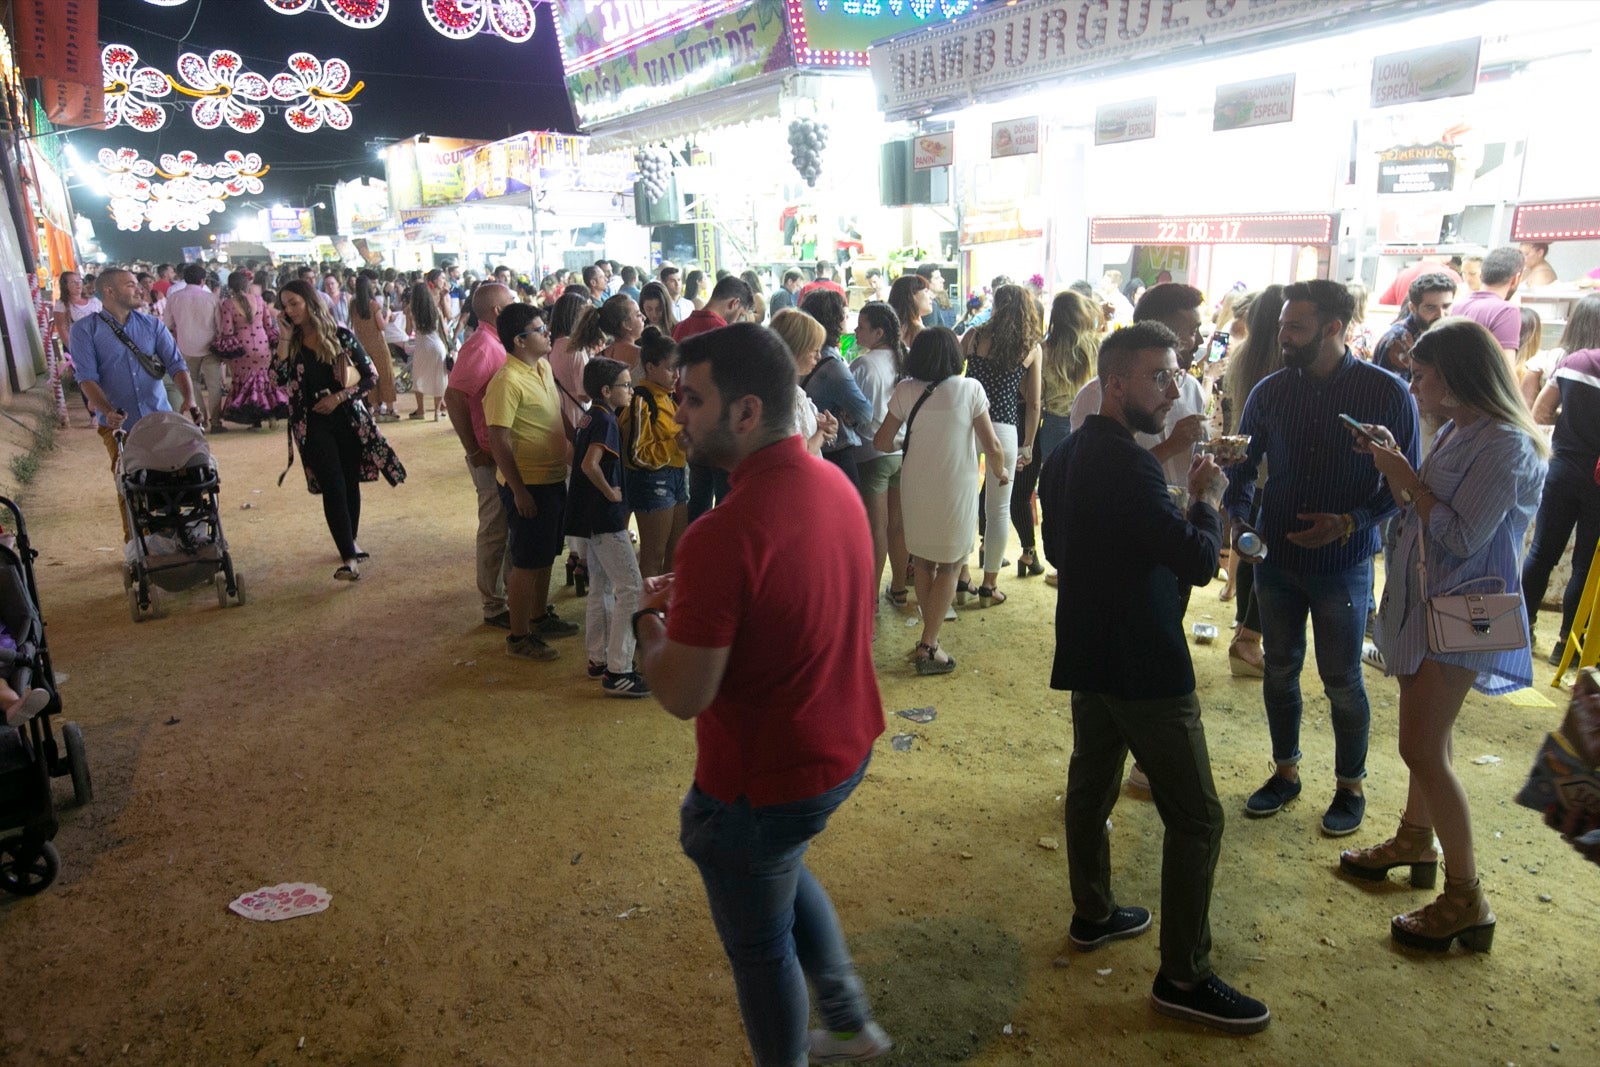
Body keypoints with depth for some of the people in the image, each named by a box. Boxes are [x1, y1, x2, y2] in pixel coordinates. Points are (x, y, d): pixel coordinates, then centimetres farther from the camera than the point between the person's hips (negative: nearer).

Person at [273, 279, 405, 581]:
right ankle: (349, 559, -13)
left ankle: (351, 539, 32)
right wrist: (284, 340, -11)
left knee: (351, 482, 10)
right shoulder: (291, 343, 4)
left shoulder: (340, 336, -1)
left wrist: (338, 397, -12)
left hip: (348, 418, 0)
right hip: (313, 425, 0)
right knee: (333, 488, -9)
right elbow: (281, 380, -11)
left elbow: (370, 377, -2)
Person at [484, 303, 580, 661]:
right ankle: (518, 637, 14)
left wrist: (571, 449, 20)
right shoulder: (507, 382, -21)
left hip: (553, 479, 9)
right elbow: (498, 440, -22)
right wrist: (519, 490, -21)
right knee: (526, 562, 1)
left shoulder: (544, 367, 7)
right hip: (528, 485, -9)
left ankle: (540, 616, 38)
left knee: (546, 554, 21)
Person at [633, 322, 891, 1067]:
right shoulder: (835, 486, -4)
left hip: (761, 782, -8)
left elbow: (684, 695, -26)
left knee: (761, 947, 18)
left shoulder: (722, 537, -31)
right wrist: (688, 597, 6)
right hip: (845, 748, 9)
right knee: (784, 873, 35)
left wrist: (647, 620, -6)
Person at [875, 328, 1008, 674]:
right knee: (950, 566, 10)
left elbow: (881, 443, -1)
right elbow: (992, 446, -9)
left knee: (922, 560, 20)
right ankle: (928, 646, 7)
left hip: (916, 487, 3)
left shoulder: (905, 391, -4)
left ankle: (929, 635, 28)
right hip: (956, 488, -3)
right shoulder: (970, 389, -11)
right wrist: (1001, 473, 11)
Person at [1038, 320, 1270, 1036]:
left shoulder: (1069, 455, 7)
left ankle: (1092, 915, 37)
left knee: (1091, 783, 20)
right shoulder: (1126, 463, -23)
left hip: (1089, 651, 10)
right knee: (1195, 817, 0)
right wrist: (1206, 498, -7)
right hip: (1143, 666, -10)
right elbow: (1198, 560, -24)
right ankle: (1182, 977, 10)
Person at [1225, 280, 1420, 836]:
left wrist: (1352, 522, -21)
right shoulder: (1270, 391, -2)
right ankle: (1286, 771, 33)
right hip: (1275, 557, 3)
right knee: (1279, 670, 14)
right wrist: (1240, 520, -12)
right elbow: (1242, 466, 5)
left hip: (1342, 562, -3)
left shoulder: (1388, 393, -10)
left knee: (1342, 681, 9)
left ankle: (1350, 786, 29)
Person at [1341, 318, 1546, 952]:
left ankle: (1467, 902, 4)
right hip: (1422, 602, 9)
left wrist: (1405, 473, -17)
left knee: (1422, 749, -7)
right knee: (1427, 738, 21)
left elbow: (1462, 538, -23)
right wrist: (1390, 464, 0)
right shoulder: (1454, 432, 8)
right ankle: (1415, 841, 38)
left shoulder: (1506, 446, -18)